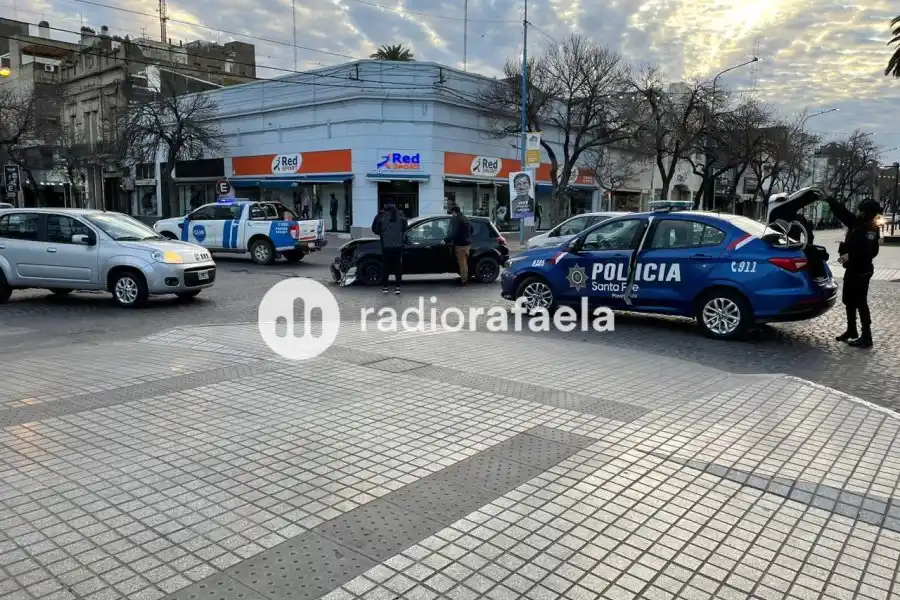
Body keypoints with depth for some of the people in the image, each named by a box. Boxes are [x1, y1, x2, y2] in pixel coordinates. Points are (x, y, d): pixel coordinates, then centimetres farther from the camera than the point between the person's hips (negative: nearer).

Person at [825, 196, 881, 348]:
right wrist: (828, 198, 8)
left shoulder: (871, 230, -18)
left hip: (861, 271, -9)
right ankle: (851, 331, 30)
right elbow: (842, 211, 11)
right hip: (852, 269, 9)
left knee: (860, 303, -6)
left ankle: (866, 338, 0)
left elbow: (869, 252, -28)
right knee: (848, 300, 17)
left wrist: (850, 255, -34)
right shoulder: (856, 223, 5)